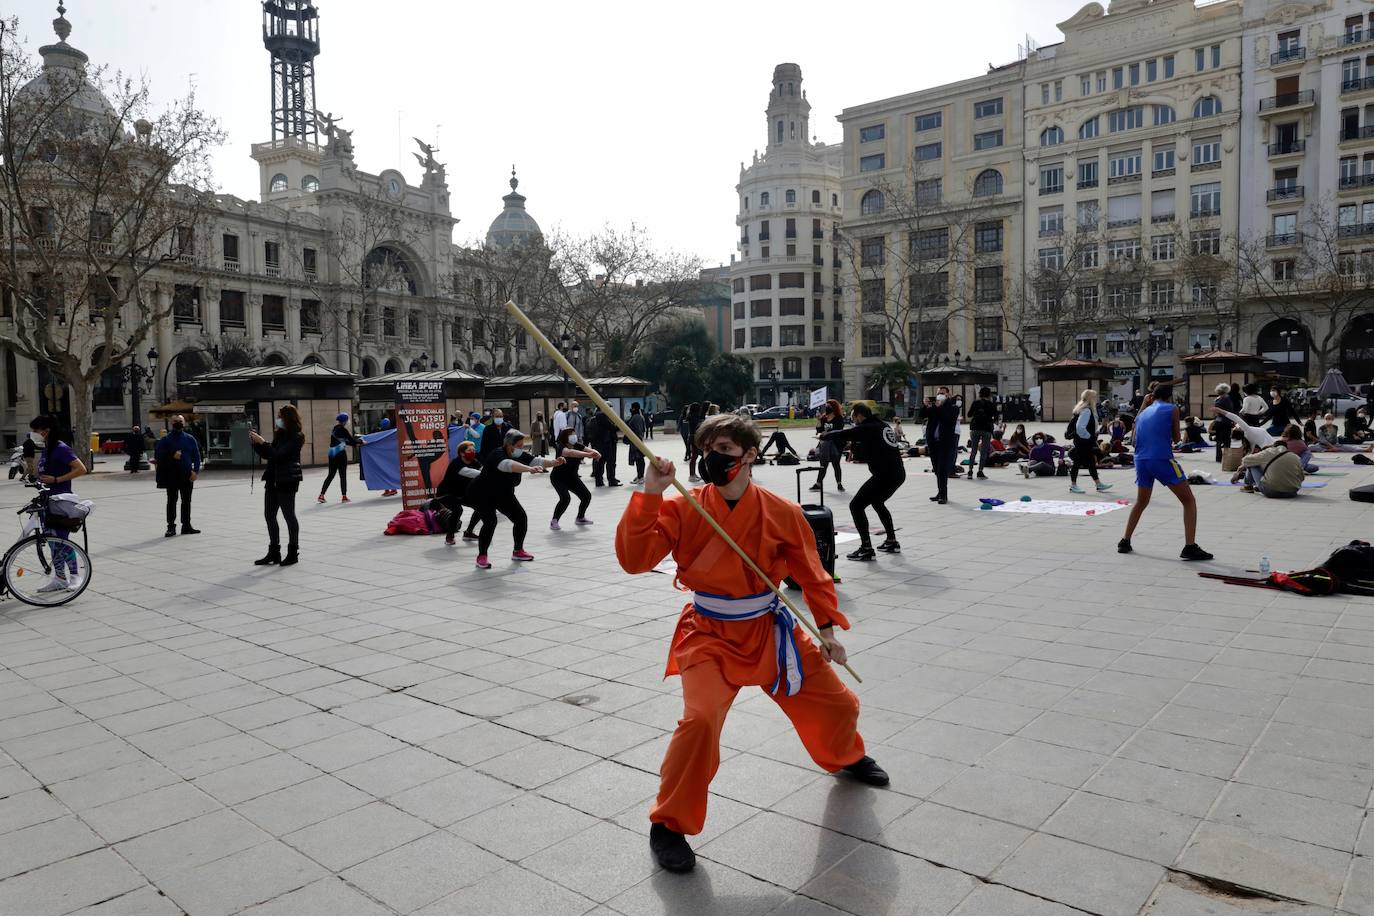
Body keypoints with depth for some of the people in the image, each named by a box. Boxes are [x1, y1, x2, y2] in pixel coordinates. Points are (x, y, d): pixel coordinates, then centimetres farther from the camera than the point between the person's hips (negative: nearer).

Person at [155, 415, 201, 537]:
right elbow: (157, 455, -4)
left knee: (186, 501, 8)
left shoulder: (190, 439, 8)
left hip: (187, 476, 3)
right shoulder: (166, 439, 1)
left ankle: (186, 526, 16)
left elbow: (197, 456, 7)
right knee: (172, 501, -1)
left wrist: (196, 471, -5)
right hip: (171, 475, -3)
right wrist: (172, 455, -18)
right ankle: (171, 527, 3)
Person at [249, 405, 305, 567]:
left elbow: (278, 455, -21)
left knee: (289, 515, -1)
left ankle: (293, 553, 9)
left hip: (287, 481, -8)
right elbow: (266, 455, 16)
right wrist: (255, 442, 5)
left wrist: (262, 442, -17)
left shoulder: (295, 437, -11)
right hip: (273, 480, 8)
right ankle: (274, 553, 16)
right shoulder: (279, 434, 12)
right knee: (269, 515, 9)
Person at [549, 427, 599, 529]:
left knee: (587, 496, 0)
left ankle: (580, 518, 26)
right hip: (558, 478, -6)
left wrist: (595, 453, -47)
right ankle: (554, 521, -7)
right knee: (565, 498, -26)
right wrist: (587, 454, -60)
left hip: (572, 477, 6)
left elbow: (588, 449, -22)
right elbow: (569, 453, -48)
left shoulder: (577, 445, -8)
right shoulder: (560, 447, -26)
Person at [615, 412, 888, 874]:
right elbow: (635, 558, -24)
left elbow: (812, 574, 3)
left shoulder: (783, 513, -10)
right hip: (709, 637, -3)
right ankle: (669, 825, -1)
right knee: (701, 720, -26)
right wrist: (649, 495, -32)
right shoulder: (682, 509, -15)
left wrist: (827, 629, 4)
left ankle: (846, 758, 54)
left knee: (838, 704, 15)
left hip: (769, 631, 3)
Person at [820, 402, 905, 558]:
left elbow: (842, 435, 0)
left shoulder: (866, 428, -7)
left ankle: (866, 548, -6)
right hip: (898, 473, 9)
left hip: (884, 475, -9)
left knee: (856, 506, -2)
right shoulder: (883, 426, 17)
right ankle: (892, 542, 33)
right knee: (877, 502, 31)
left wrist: (823, 436, 17)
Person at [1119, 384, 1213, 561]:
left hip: (1141, 460, 6)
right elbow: (1176, 438, 12)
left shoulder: (1143, 412, 20)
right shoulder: (1172, 409, 5)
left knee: (1141, 503, 26)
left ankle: (1125, 542, 25)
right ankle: (1190, 547, -6)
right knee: (1189, 501, 5)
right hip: (1162, 460, -6)